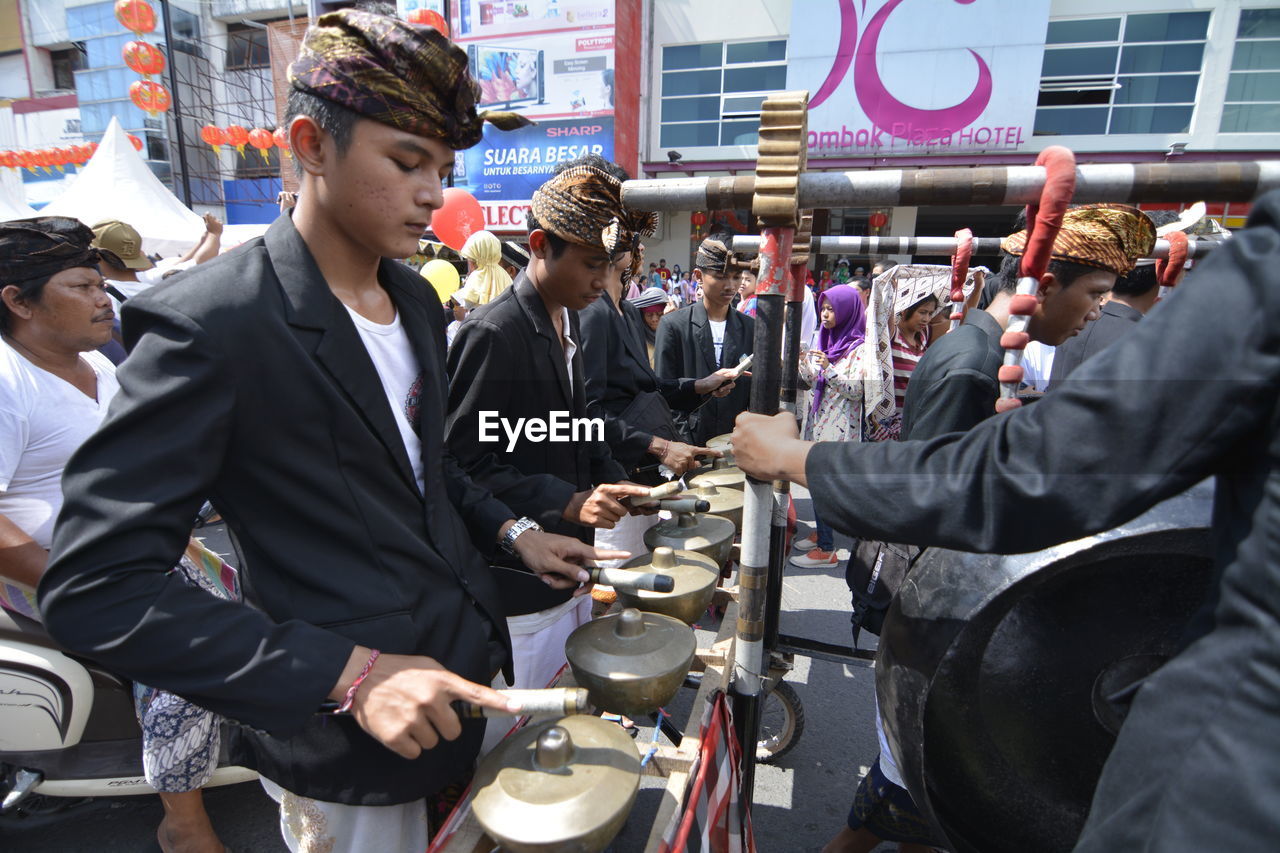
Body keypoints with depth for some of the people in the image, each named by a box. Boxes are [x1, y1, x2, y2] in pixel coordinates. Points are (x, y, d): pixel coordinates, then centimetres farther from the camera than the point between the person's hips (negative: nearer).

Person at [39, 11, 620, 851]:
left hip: (468, 669, 7)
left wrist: (510, 530, 3)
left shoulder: (417, 300, 3)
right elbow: (95, 586, -21)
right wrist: (348, 673, -26)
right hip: (349, 744, -6)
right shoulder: (211, 323, -21)